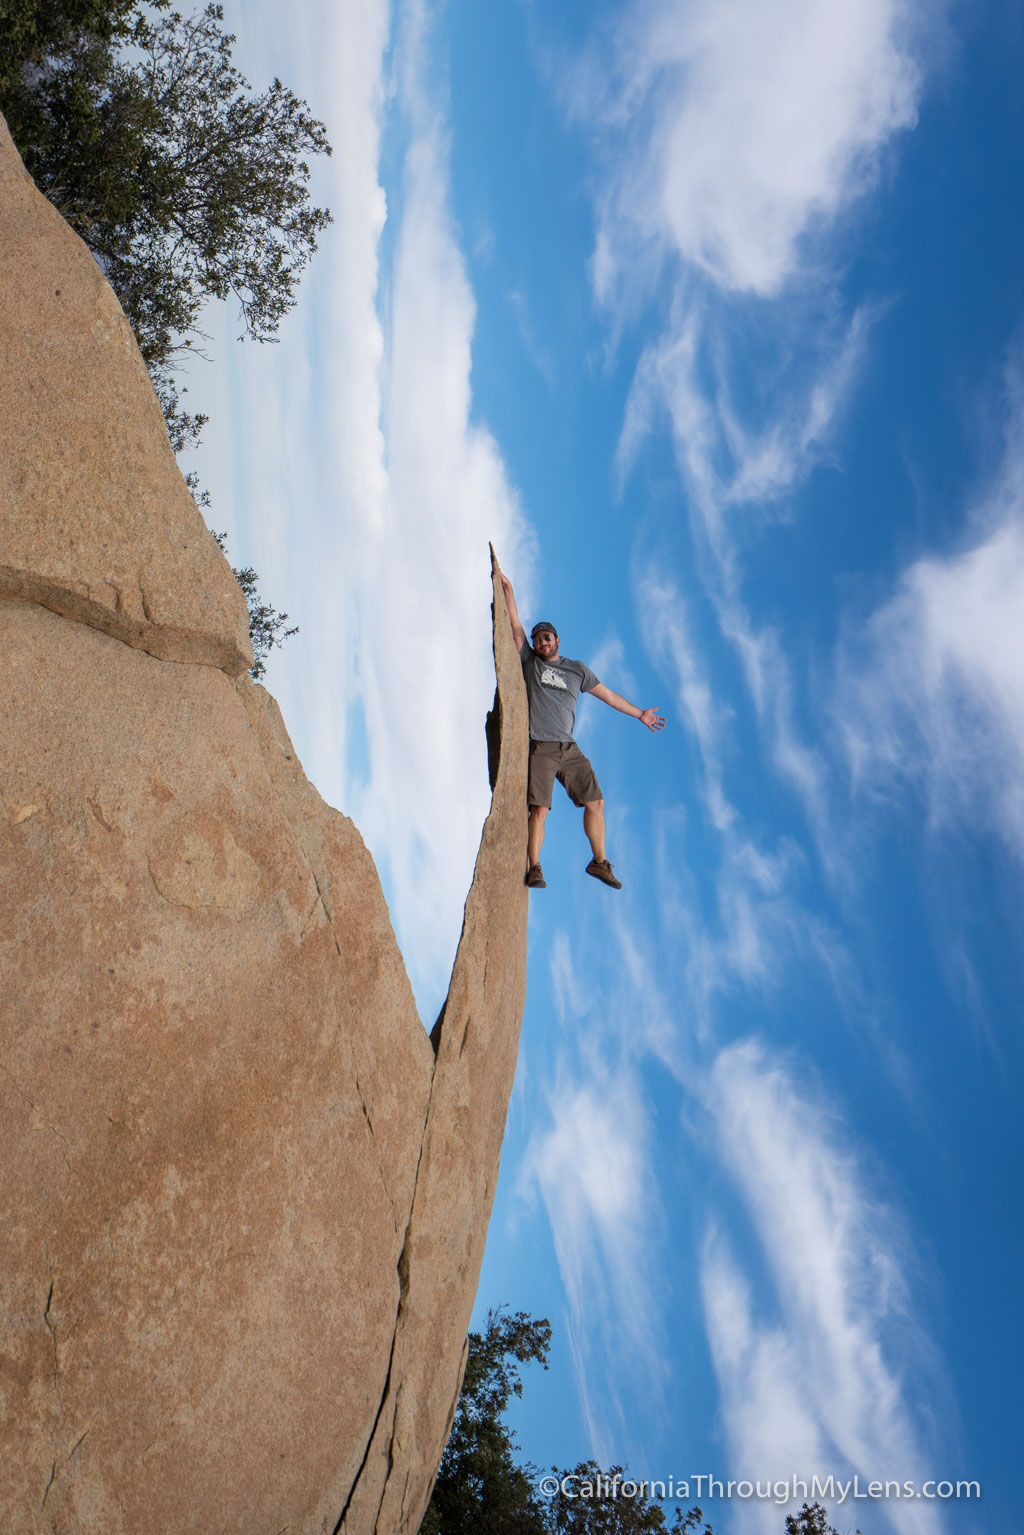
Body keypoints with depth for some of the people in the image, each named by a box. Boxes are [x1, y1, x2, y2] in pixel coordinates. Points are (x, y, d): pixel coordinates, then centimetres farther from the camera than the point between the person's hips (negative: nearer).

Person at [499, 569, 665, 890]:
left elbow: (607, 694, 24)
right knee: (539, 809, -13)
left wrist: (640, 714, 29)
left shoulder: (577, 670, 17)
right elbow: (515, 628, 3)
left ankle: (599, 862, 17)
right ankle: (534, 869, -6)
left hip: (569, 749, 4)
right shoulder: (529, 661, 10)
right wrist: (508, 589, -4)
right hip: (539, 748, -4)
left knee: (595, 802, 3)